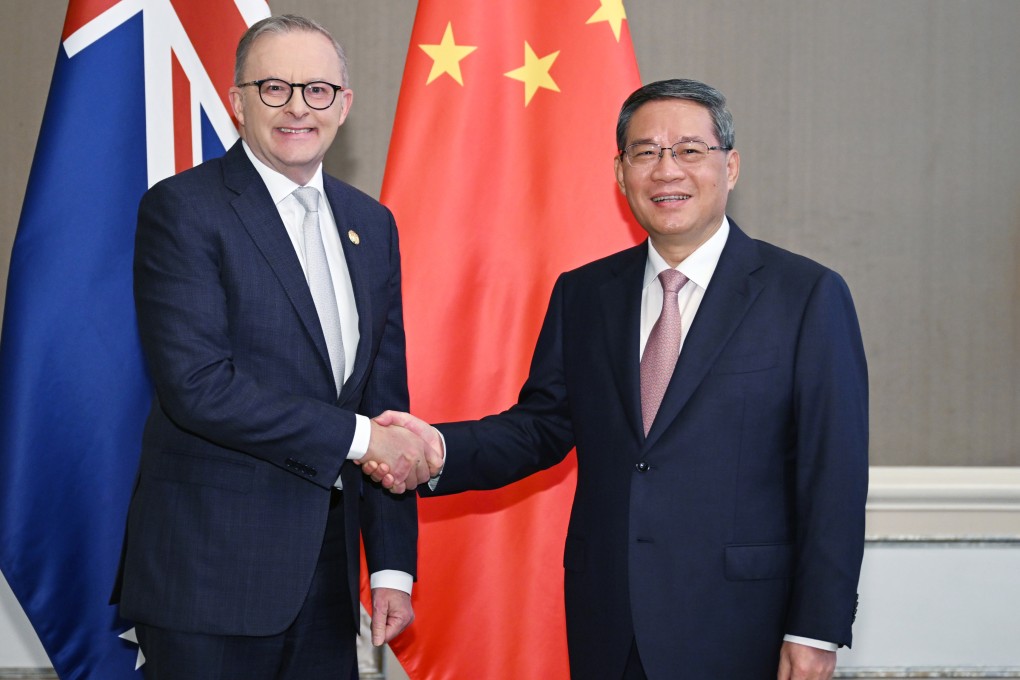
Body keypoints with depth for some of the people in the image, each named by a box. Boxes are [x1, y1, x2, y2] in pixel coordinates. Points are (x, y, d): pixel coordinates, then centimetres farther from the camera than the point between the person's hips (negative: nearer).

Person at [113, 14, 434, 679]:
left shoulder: (372, 224, 12)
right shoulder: (183, 208, -7)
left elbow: (386, 395, 12)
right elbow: (197, 383, -18)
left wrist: (393, 564, 8)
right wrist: (357, 436, -15)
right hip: (212, 573, -5)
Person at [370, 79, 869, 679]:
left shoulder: (808, 296, -5)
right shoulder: (581, 295, 9)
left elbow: (835, 477, -8)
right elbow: (542, 425, 9)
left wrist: (817, 630, -11)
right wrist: (442, 450, -11)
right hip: (606, 629, 4)